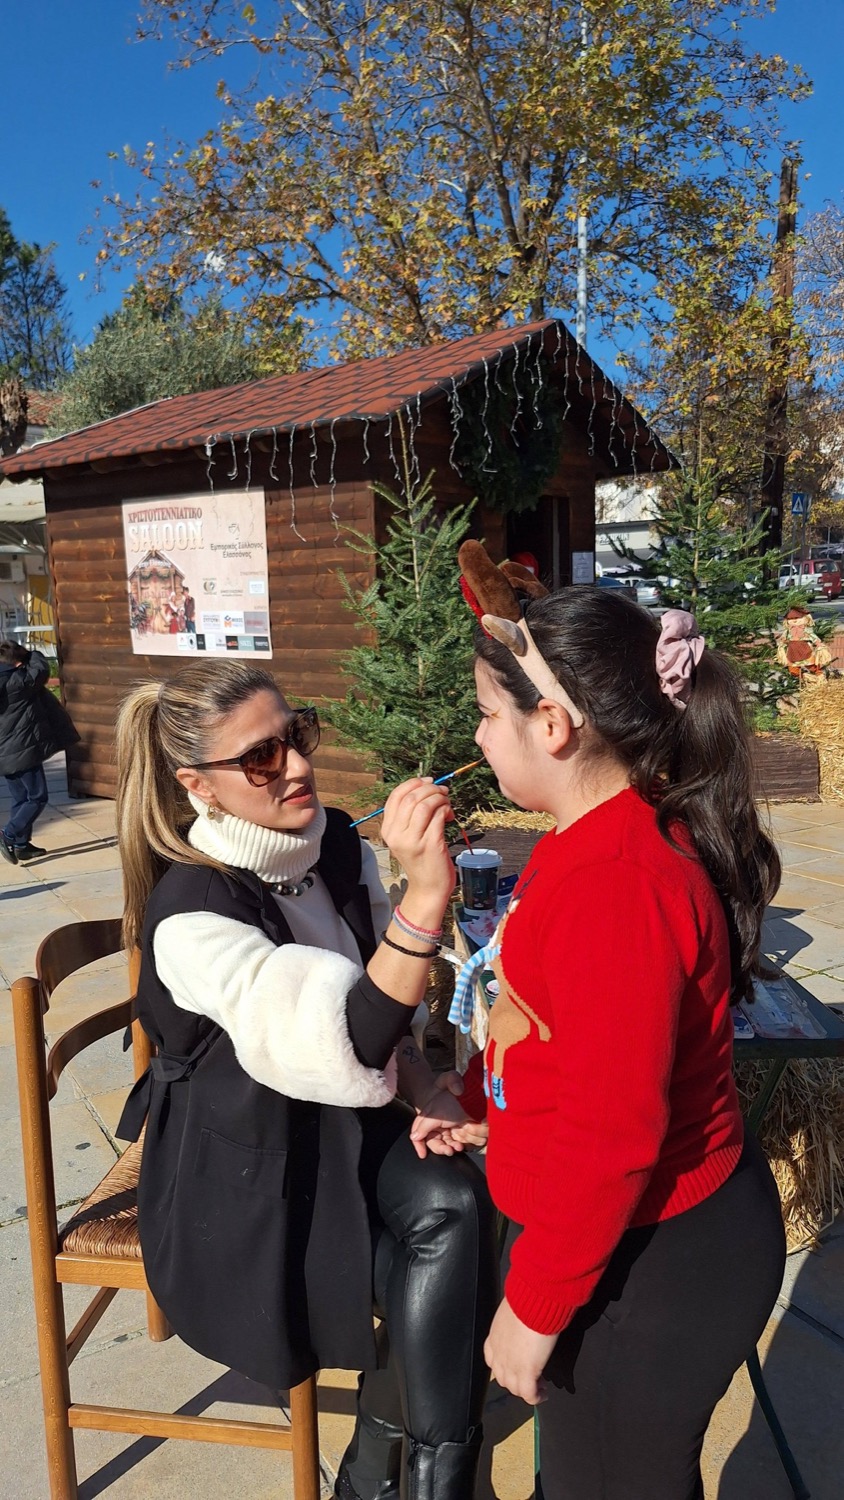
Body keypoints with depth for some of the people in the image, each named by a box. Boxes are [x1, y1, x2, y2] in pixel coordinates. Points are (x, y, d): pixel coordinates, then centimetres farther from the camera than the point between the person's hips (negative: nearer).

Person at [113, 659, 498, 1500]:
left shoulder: (334, 844, -6)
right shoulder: (191, 912, -28)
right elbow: (338, 1051, -43)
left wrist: (424, 1091, -5)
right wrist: (426, 895, -54)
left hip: (341, 1116, 6)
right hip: (244, 1156, -6)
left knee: (453, 1200, -17)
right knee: (441, 1275, -14)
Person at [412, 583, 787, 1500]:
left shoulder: (615, 885, -31)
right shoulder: (622, 837, 1)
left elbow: (611, 1129, -28)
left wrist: (534, 1305, -16)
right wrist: (479, 1103, 14)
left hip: (651, 1267, -9)